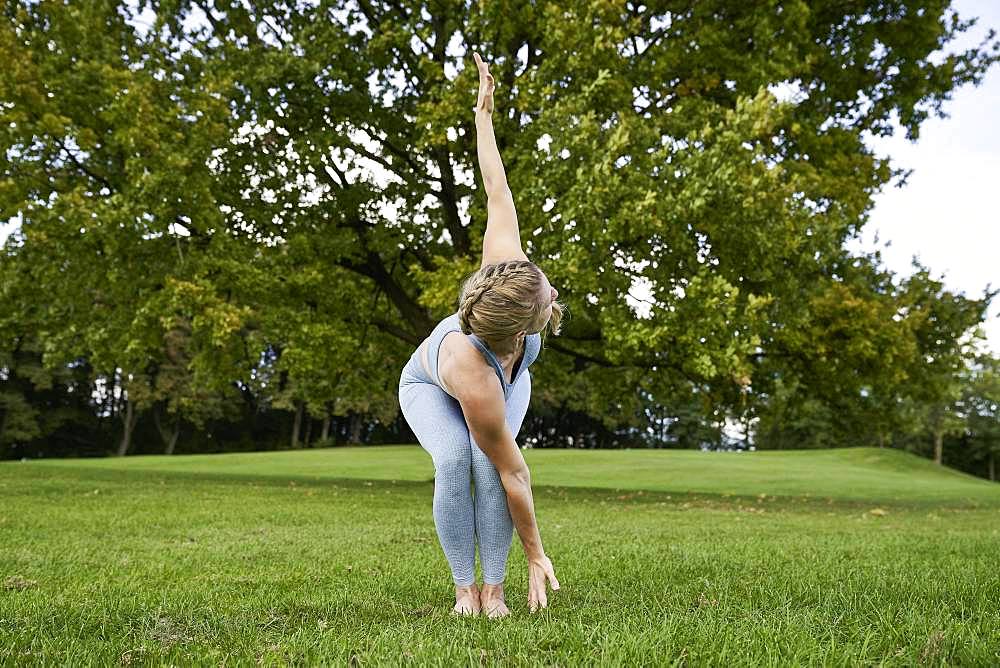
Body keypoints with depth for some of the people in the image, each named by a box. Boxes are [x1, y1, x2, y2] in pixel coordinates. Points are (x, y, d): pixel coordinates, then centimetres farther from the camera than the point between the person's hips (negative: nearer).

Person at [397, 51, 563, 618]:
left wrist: (484, 113, -17)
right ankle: (465, 586, -12)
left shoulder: (504, 270, -41)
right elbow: (513, 474, -37)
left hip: (506, 381, 4)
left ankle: (493, 587, -8)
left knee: (488, 459, -22)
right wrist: (536, 555, -24)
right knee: (456, 458, -32)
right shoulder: (477, 383, -48)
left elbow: (497, 194, -29)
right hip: (432, 388, -4)